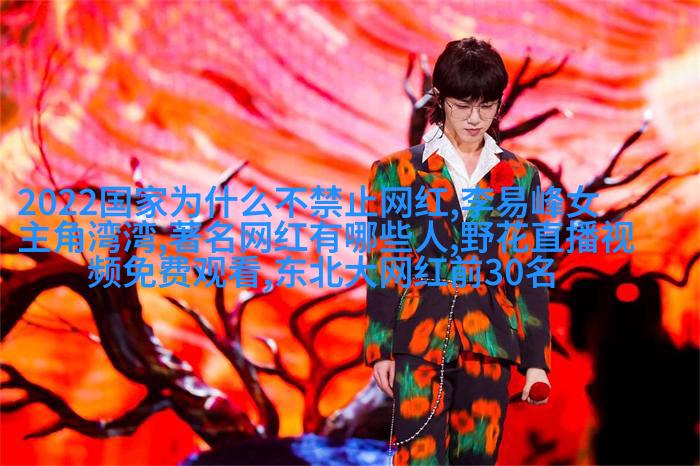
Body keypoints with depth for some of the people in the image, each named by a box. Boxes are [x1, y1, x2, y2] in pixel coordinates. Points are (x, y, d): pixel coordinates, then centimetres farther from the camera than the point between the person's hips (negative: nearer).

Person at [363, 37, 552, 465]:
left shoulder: (519, 177, 9)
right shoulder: (398, 172, 4)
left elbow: (530, 273, 8)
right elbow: (383, 268, 4)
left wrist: (536, 360, 4)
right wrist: (380, 350, 0)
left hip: (488, 346, 2)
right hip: (419, 345, -2)